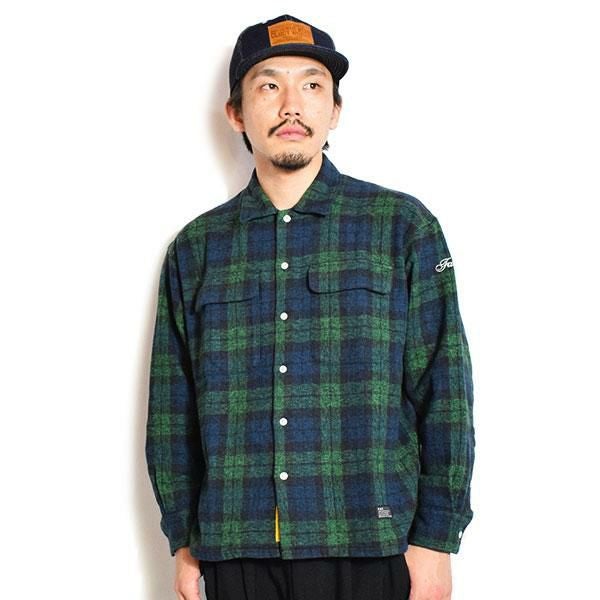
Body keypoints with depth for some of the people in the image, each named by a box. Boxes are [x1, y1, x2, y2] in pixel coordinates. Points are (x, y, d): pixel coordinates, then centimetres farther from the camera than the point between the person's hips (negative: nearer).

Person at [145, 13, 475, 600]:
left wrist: (436, 539, -5)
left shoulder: (403, 225, 3)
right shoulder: (196, 247, 9)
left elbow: (444, 392, 0)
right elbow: (171, 410, 11)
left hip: (370, 547, -2)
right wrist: (183, 541, 7)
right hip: (235, 550, 2)